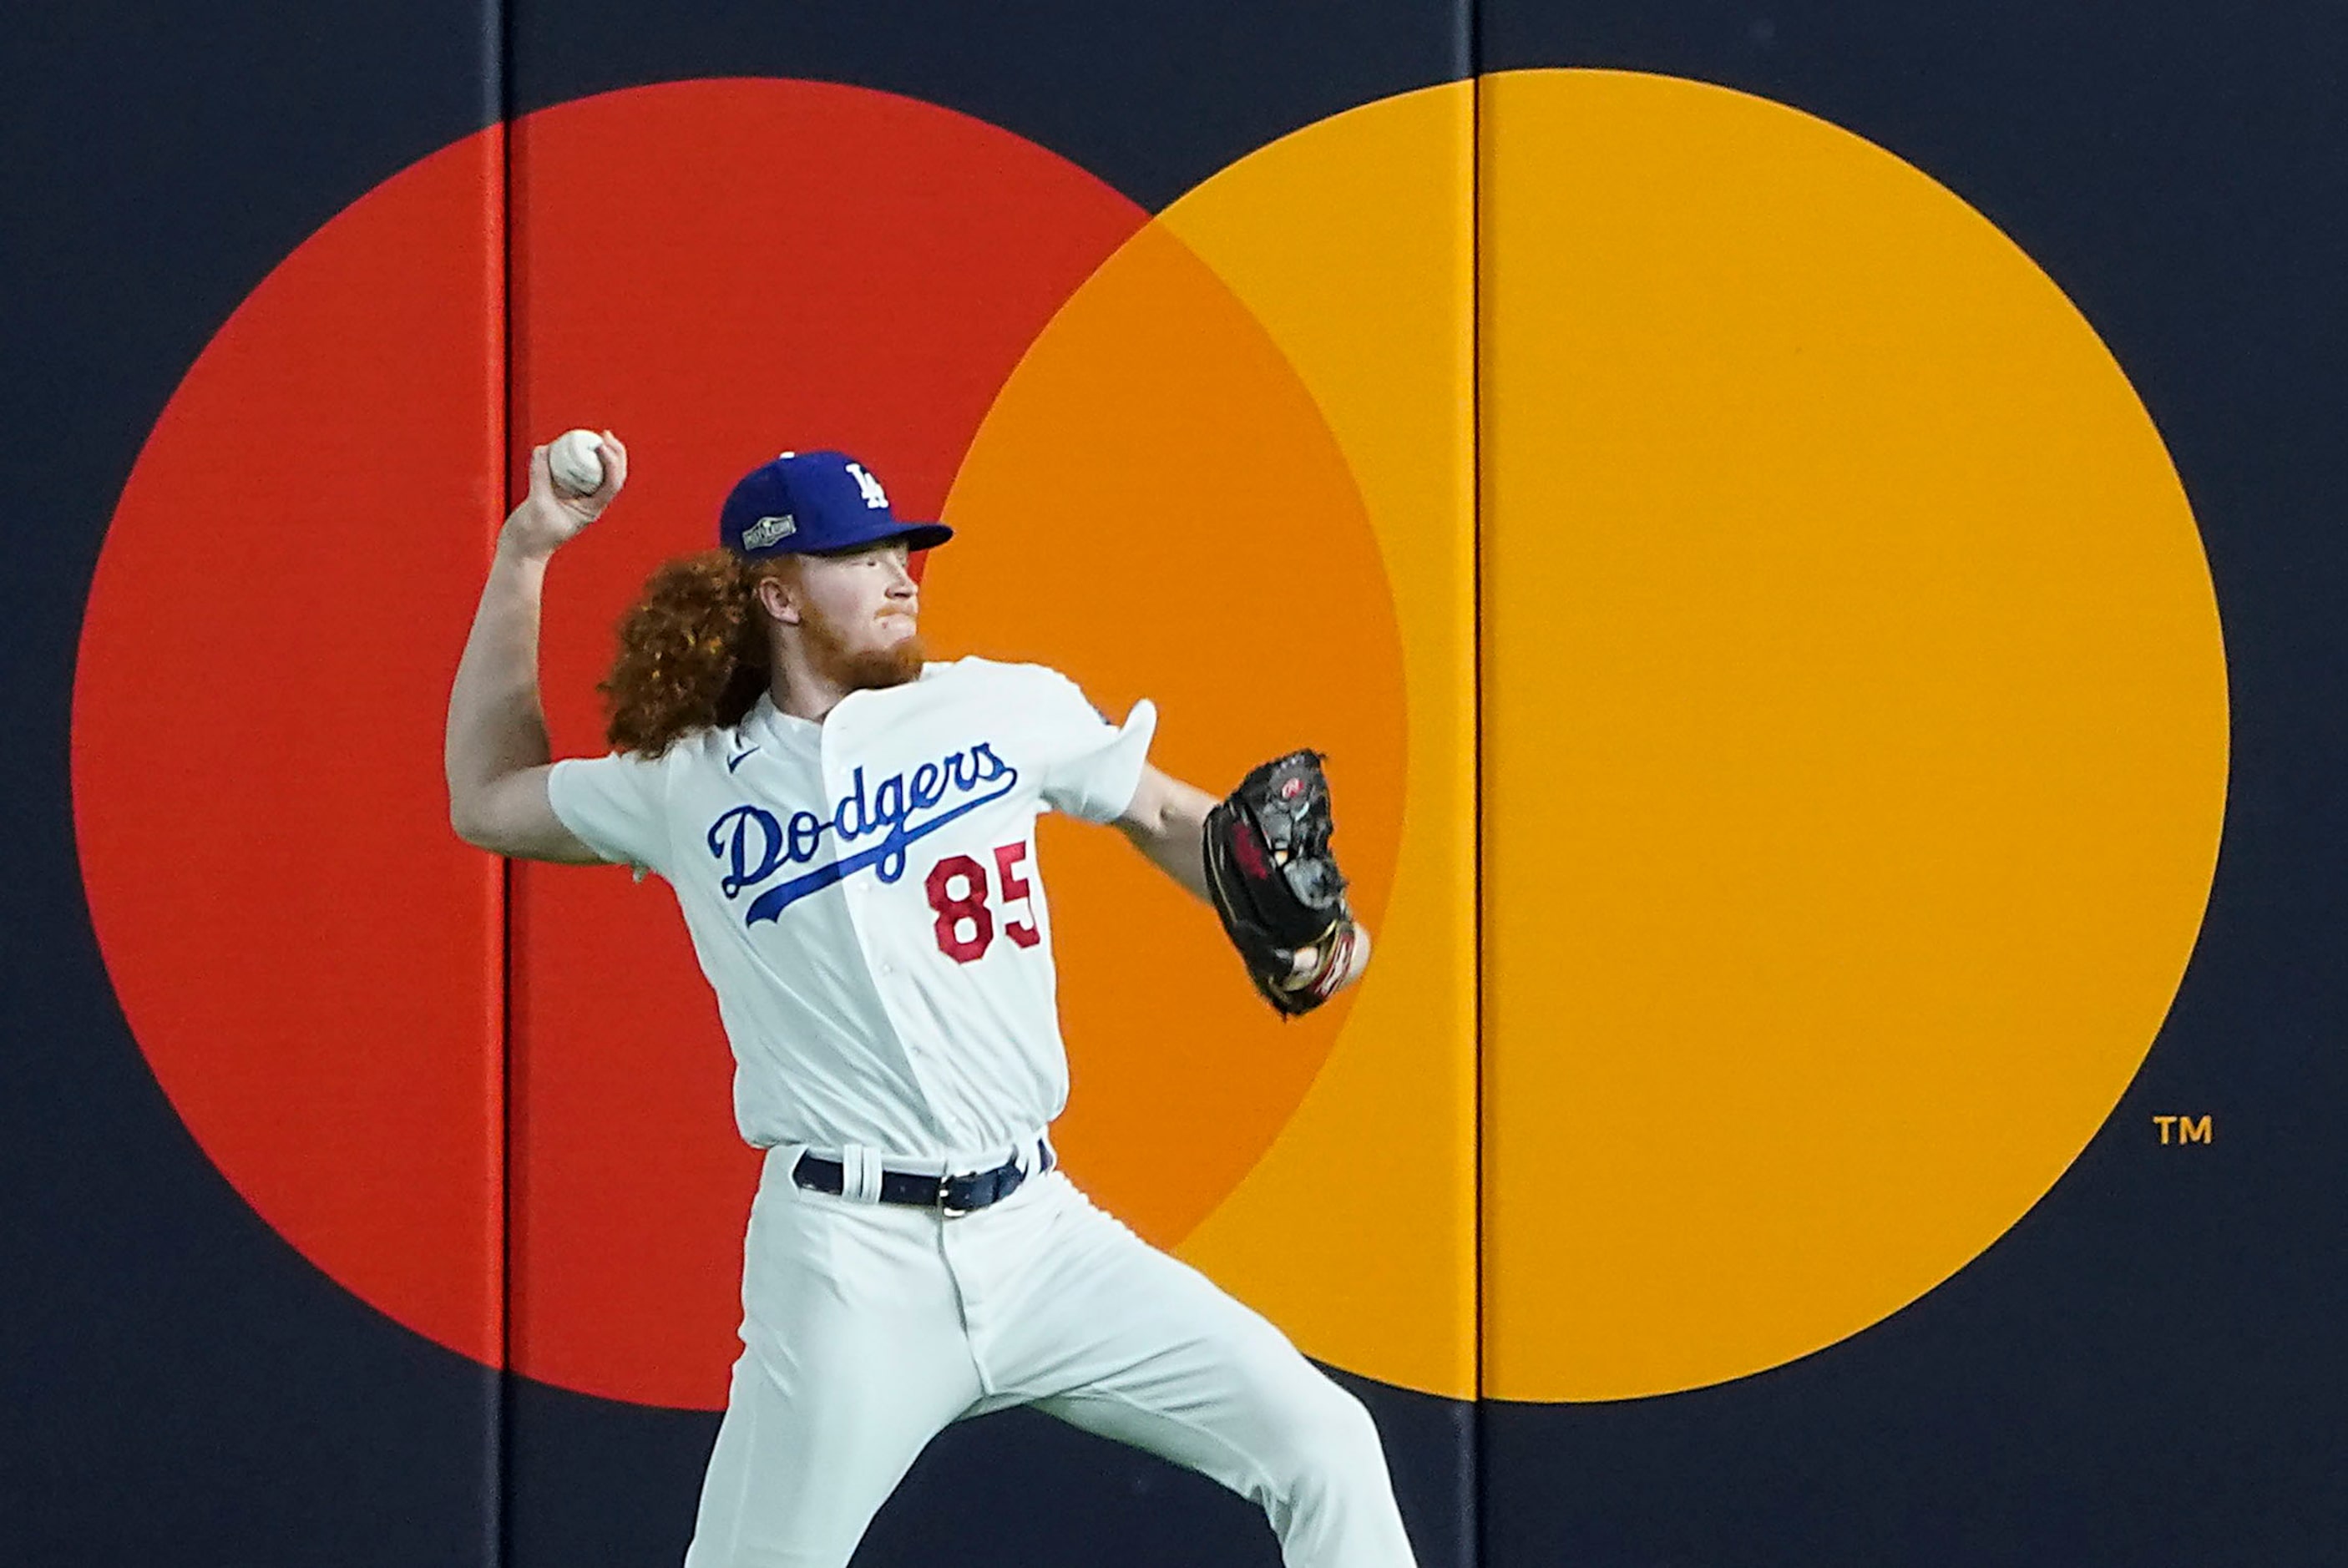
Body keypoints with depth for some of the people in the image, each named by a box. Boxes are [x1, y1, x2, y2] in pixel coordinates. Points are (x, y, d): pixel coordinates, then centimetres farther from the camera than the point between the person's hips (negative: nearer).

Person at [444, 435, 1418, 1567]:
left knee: (1322, 1447, -6)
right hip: (848, 1257, -2)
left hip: (1040, 1230, 2)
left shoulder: (1002, 709, 8)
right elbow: (487, 800, 19)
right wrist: (525, 552, 14)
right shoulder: (688, 788, 6)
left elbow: (1167, 817, 21)